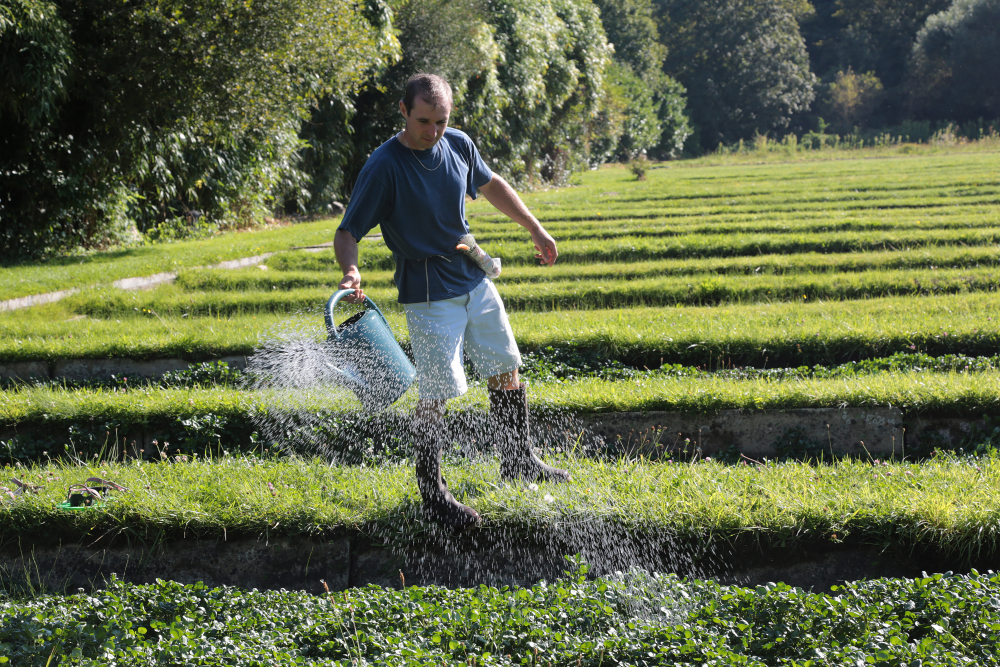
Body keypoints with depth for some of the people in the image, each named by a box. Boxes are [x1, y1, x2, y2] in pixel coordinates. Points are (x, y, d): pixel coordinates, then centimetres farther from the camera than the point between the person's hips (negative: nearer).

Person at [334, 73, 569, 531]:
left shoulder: (458, 145, -1)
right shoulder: (384, 166, -19)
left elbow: (491, 185, 19)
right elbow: (347, 234, -20)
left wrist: (535, 230, 22)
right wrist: (350, 271, -40)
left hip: (474, 280, 7)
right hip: (428, 295, -7)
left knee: (506, 371, 16)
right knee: (435, 395, -9)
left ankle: (519, 463, 34)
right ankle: (432, 495, 4)